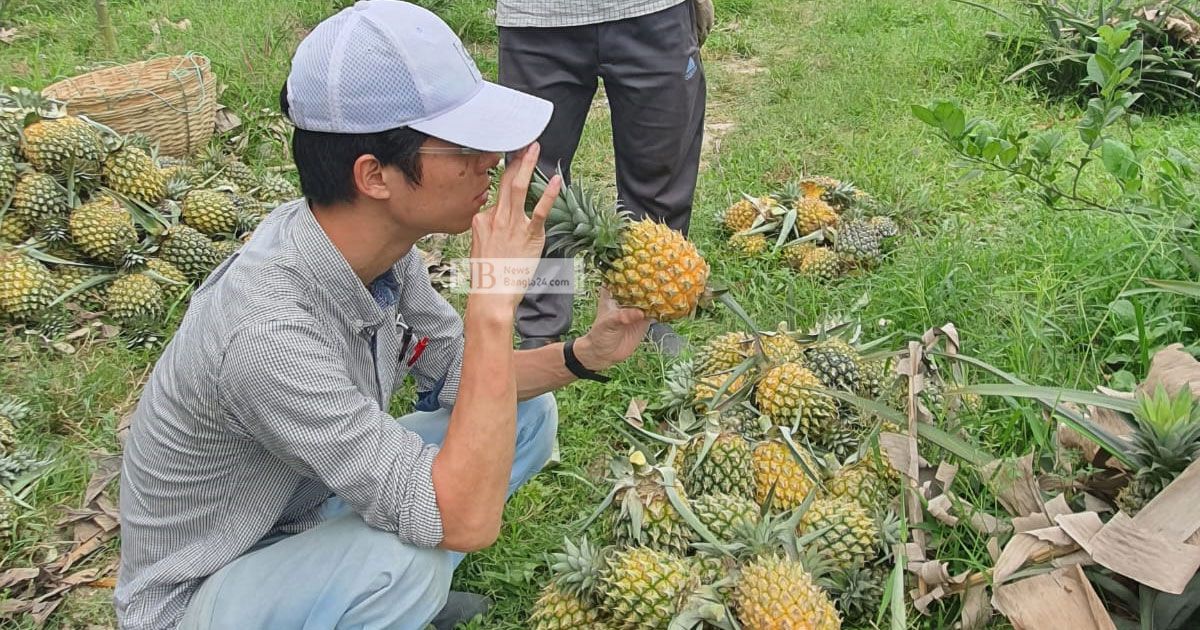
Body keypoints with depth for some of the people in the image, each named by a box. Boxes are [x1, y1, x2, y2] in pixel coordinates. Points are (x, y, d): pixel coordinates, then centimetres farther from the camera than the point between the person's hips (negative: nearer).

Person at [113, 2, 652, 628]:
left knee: (525, 414, 3)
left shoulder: (379, 246, -14)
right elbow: (463, 520, -36)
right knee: (407, 558, -36)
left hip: (306, 512, 8)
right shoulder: (267, 332, -37)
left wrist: (587, 353, -15)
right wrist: (494, 301, -37)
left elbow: (457, 376, 1)